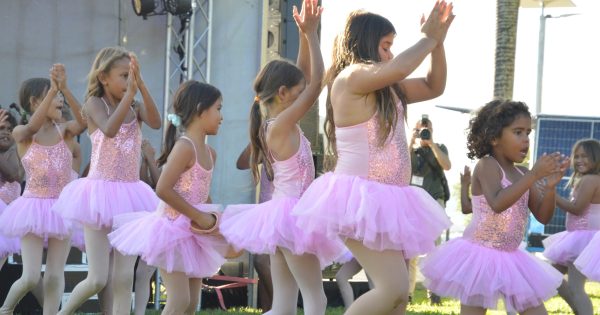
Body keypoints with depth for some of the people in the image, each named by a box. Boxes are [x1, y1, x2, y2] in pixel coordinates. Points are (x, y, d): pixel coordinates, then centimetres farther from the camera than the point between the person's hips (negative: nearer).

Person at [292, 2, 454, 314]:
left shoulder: (387, 88, 16)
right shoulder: (350, 77, -11)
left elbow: (433, 87, 23)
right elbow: (399, 68, -26)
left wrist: (438, 42, 9)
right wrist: (428, 39, -8)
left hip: (386, 201, 10)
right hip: (361, 199, -10)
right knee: (394, 289, -18)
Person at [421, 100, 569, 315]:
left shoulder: (523, 174, 8)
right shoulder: (486, 165, -13)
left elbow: (543, 217, 7)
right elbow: (498, 203, -30)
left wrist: (550, 186, -11)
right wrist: (535, 175, -31)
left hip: (510, 258, 7)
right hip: (480, 255, -7)